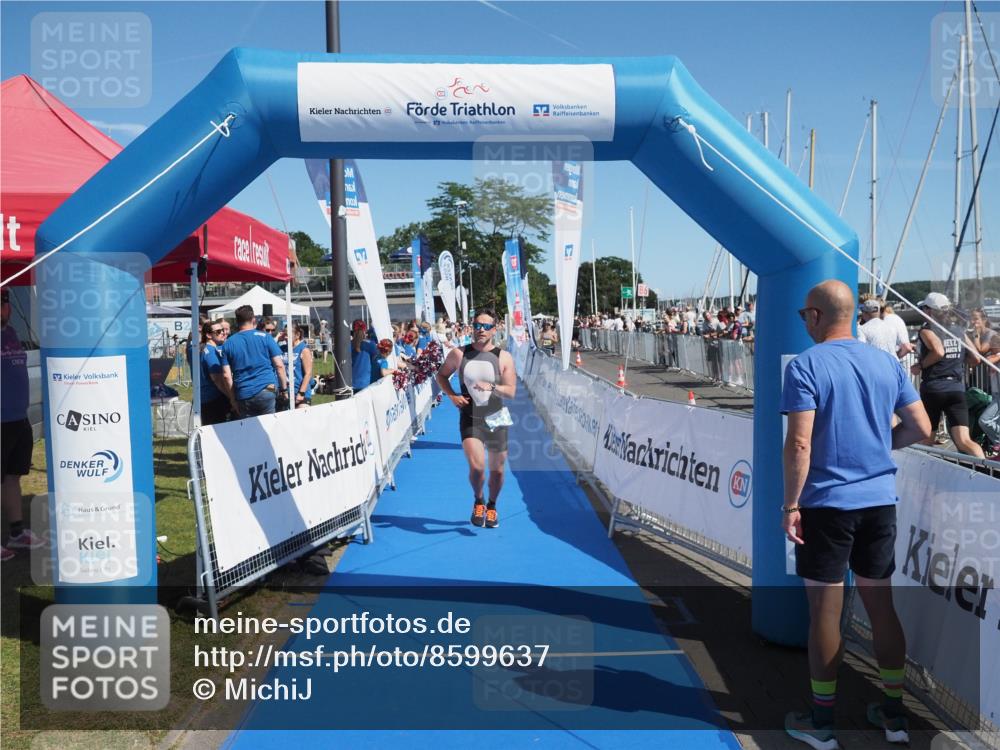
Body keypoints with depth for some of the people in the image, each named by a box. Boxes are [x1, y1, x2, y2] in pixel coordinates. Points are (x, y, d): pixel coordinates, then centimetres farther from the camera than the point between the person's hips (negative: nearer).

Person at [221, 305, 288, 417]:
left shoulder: (228, 344, 8)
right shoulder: (264, 337, 3)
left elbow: (227, 375, 3)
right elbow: (279, 365, -2)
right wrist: (284, 389, 7)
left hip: (243, 396, 2)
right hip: (267, 390, -2)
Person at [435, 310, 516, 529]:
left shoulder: (503, 357, -4)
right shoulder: (459, 354, -1)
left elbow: (511, 391, -9)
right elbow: (441, 375, 13)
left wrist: (491, 386, -28)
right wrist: (451, 395, -4)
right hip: (469, 420, -1)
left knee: (497, 470, 11)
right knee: (476, 466, -18)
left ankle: (492, 507, 39)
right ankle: (478, 501, 14)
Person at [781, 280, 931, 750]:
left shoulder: (805, 366, -11)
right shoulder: (886, 362, 6)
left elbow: (799, 444, -18)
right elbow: (920, 429, 7)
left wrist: (790, 505, -12)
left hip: (827, 504, -5)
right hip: (880, 501, 5)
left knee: (825, 610, 4)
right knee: (881, 603, 15)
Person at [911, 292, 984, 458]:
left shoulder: (927, 330, -4)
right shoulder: (959, 330, 12)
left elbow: (938, 351, -22)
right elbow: (975, 358, 11)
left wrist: (920, 366, -8)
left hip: (933, 388, -4)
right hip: (957, 388, 4)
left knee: (926, 438, 13)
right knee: (964, 440, -7)